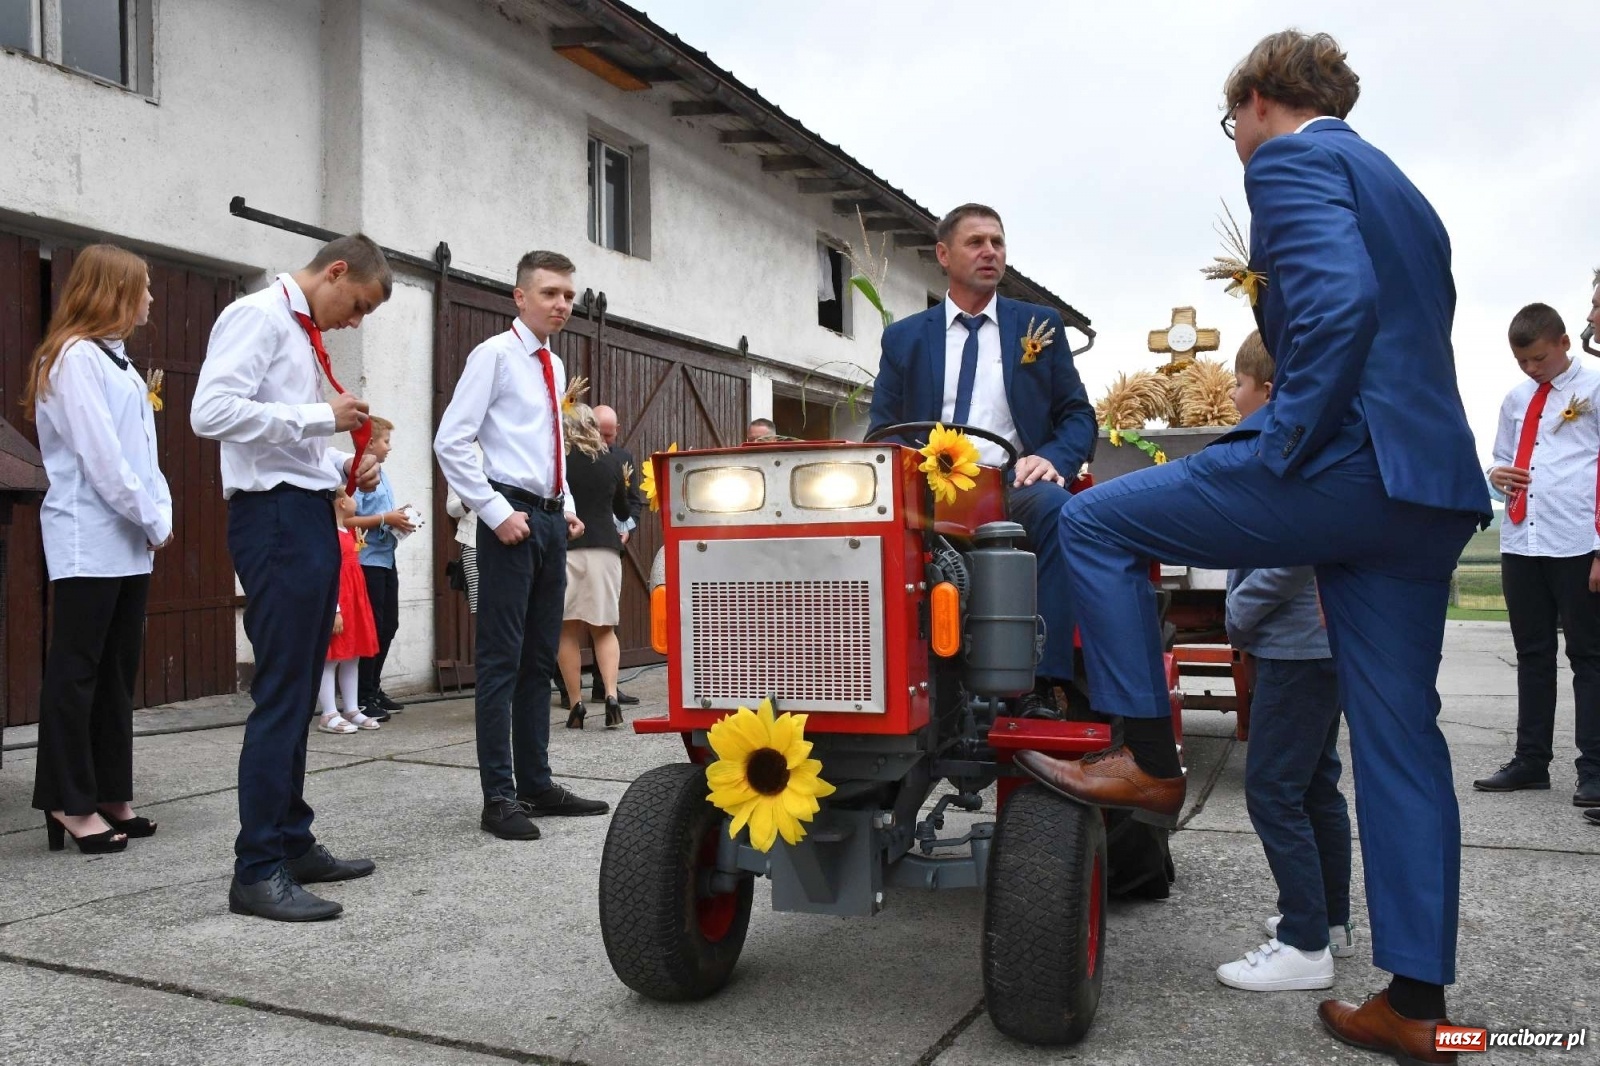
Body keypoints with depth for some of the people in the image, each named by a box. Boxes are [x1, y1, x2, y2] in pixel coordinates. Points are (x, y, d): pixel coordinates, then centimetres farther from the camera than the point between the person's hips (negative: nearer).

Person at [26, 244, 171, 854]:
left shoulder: (116, 360, 18)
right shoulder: (74, 357, -9)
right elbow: (100, 456, -16)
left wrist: (159, 517, 3)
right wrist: (152, 519, -10)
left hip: (128, 542, 9)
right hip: (89, 541, -9)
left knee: (118, 671, 10)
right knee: (77, 671, -3)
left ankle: (110, 795, 16)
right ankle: (71, 803, 3)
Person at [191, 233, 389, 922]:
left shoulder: (304, 334, 20)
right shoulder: (259, 316, -7)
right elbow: (211, 412, -20)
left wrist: (344, 468, 9)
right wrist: (322, 417, -16)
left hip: (310, 514, 10)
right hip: (275, 516, -10)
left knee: (300, 693, 14)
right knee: (280, 696, -8)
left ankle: (292, 843, 24)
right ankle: (256, 871, -1)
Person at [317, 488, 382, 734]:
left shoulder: (349, 532, 15)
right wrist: (334, 610, -23)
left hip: (353, 602, 10)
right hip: (337, 603, -10)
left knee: (353, 657, 11)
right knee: (331, 657, -5)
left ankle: (352, 710, 17)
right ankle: (329, 715, -2)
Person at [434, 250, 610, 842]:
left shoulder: (555, 366, 17)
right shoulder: (495, 354, -6)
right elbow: (451, 442, -13)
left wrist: (567, 507, 13)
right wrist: (497, 513, -17)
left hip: (551, 521, 8)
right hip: (511, 520, -8)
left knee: (540, 659, 12)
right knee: (501, 660, -5)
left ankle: (536, 783, 20)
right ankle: (499, 796, 1)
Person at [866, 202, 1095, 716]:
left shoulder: (1040, 324, 18)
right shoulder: (903, 338, 19)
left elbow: (1079, 415, 14)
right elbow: (881, 432, 16)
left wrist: (1052, 459, -10)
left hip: (1012, 483, 0)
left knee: (1052, 505, -36)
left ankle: (1043, 682, -35)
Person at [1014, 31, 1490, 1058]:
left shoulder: (1288, 160, -2)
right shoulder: (1401, 188, 27)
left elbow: (1338, 304, -20)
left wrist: (1288, 444, -14)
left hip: (1343, 462, -9)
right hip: (1433, 490, 10)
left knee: (1098, 521, 0)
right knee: (1401, 739, 9)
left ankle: (1149, 761, 3)